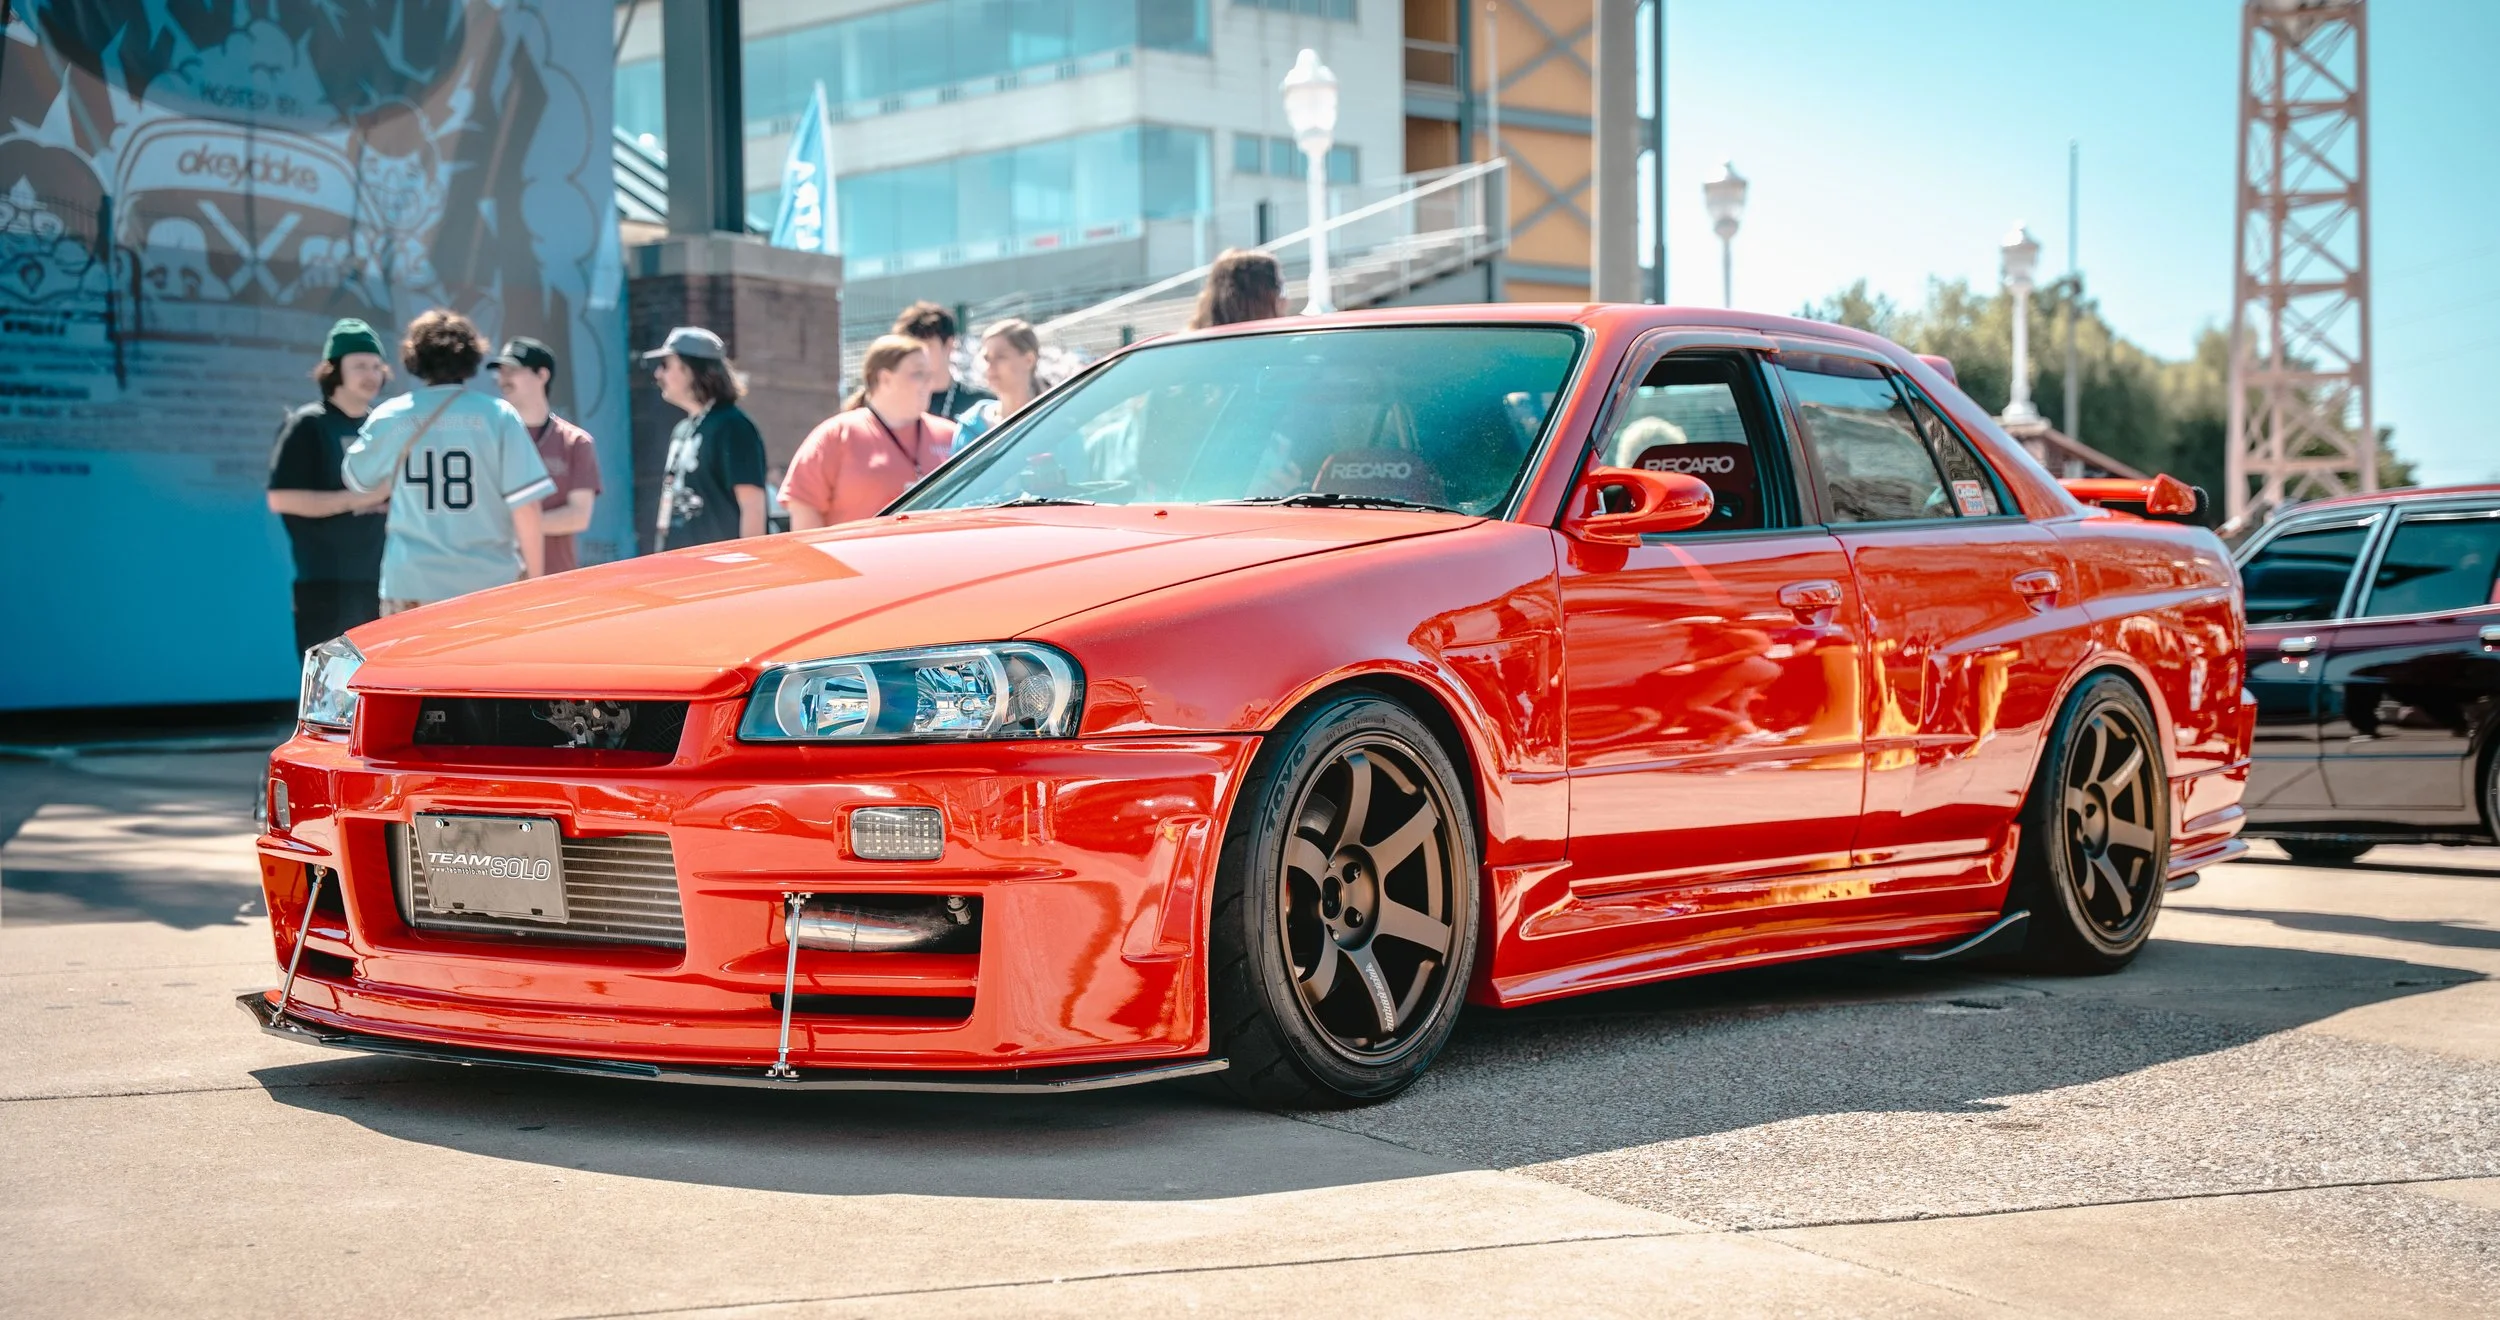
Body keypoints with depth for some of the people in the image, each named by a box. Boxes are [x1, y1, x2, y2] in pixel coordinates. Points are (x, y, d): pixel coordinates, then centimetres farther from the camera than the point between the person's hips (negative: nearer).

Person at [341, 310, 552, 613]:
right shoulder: (498, 415, -3)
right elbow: (524, 503, -5)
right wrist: (534, 576, 4)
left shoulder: (390, 417, 3)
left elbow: (356, 478, 20)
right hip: (488, 583, -1)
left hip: (411, 586, 1)